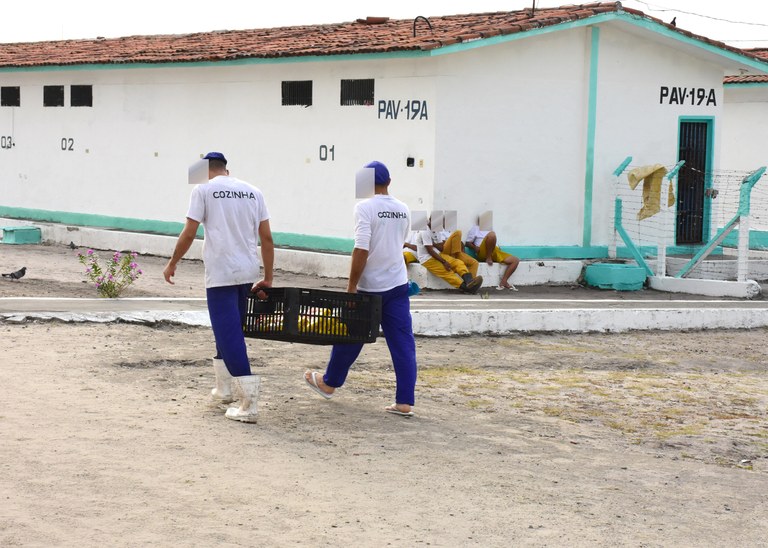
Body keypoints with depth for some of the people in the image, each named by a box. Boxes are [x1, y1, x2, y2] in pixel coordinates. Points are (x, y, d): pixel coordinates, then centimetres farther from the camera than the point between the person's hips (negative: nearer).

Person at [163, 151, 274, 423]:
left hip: (221, 273, -5)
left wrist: (172, 263, 9)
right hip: (248, 272, 6)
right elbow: (267, 238, 9)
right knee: (231, 327, 23)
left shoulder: (204, 190, -2)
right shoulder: (252, 191, 11)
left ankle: (249, 403, -15)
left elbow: (189, 233, -5)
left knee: (228, 332, -6)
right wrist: (268, 278, 14)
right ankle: (224, 388, 34)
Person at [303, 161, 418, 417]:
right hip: (398, 284, 5)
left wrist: (351, 286, -15)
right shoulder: (403, 210, 6)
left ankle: (329, 383, 32)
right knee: (403, 343, 2)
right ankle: (405, 402, -2)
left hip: (370, 286, -4)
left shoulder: (365, 208, -13)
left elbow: (361, 250, -19)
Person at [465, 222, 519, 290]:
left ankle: (503, 282, -18)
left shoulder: (489, 230, 36)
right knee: (491, 234, -33)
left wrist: (498, 248, 12)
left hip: (495, 252, 7)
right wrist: (476, 249, -12)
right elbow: (468, 243, 7)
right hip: (483, 253, -7)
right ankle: (488, 258, -21)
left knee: (515, 260, -8)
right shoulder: (475, 228, 18)